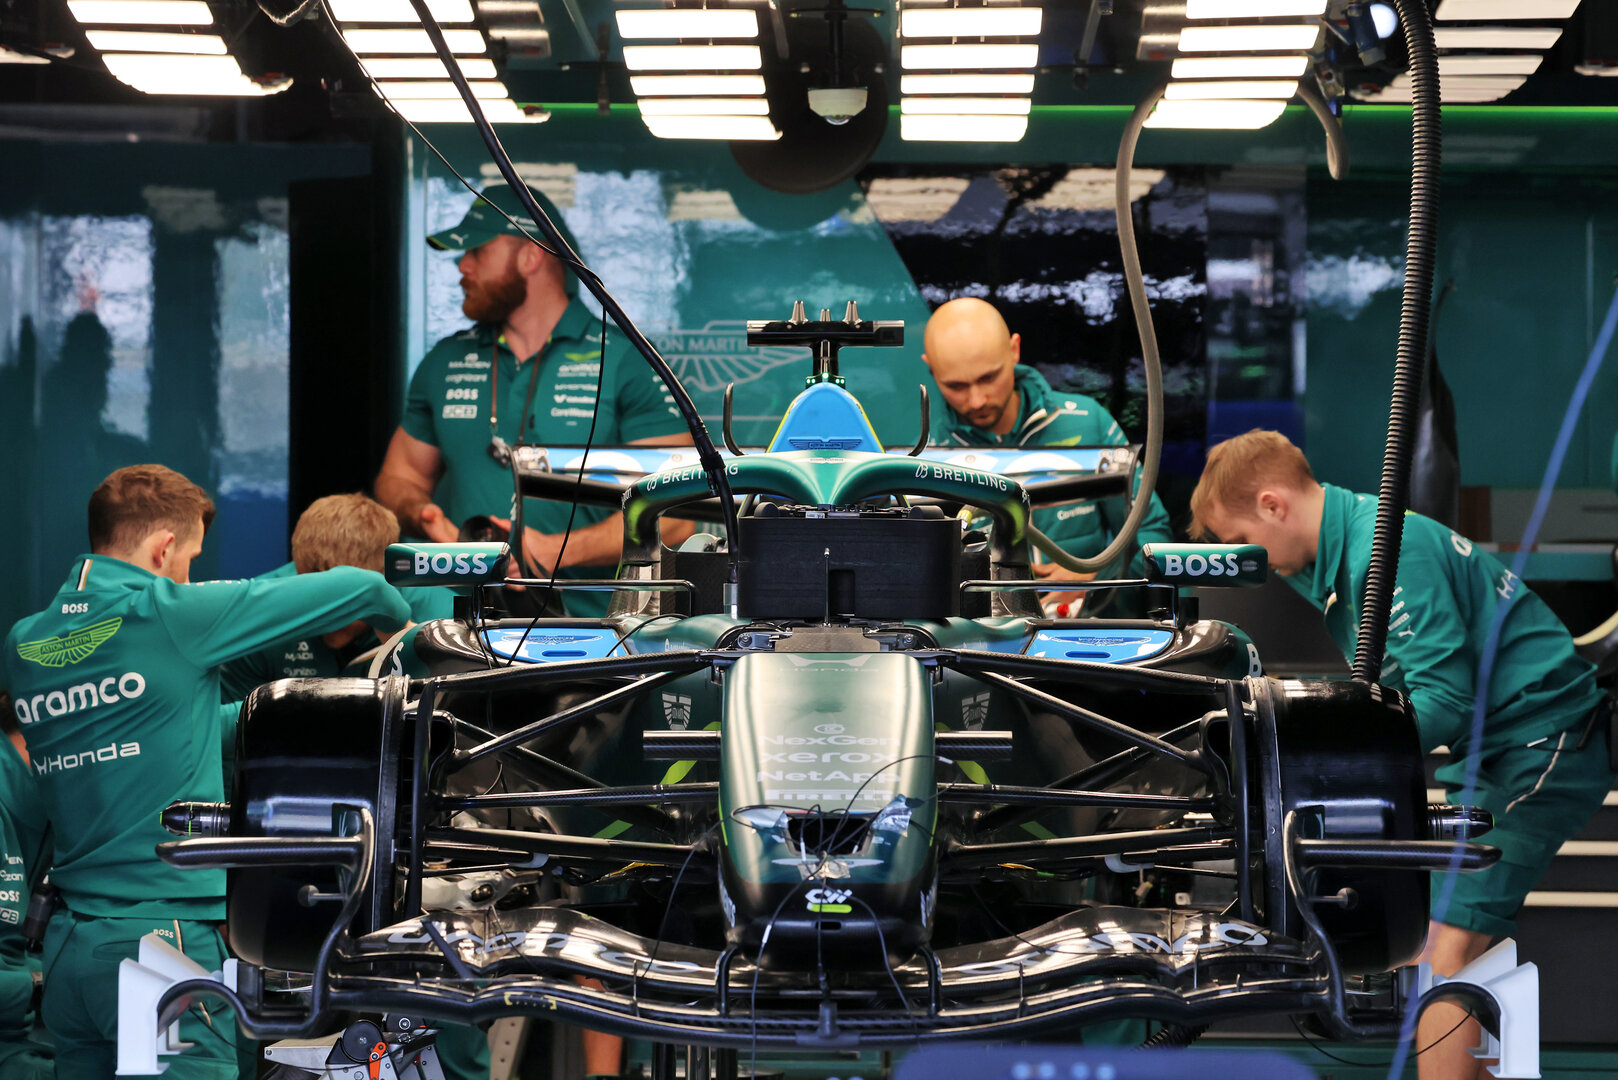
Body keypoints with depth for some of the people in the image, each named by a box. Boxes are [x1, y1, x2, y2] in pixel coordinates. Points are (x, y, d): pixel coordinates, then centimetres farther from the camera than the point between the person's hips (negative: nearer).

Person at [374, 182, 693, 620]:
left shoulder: (625, 363, 2)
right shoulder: (444, 362, 17)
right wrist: (425, 518, 3)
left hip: (579, 622, -3)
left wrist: (556, 551, -14)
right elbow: (400, 476, 27)